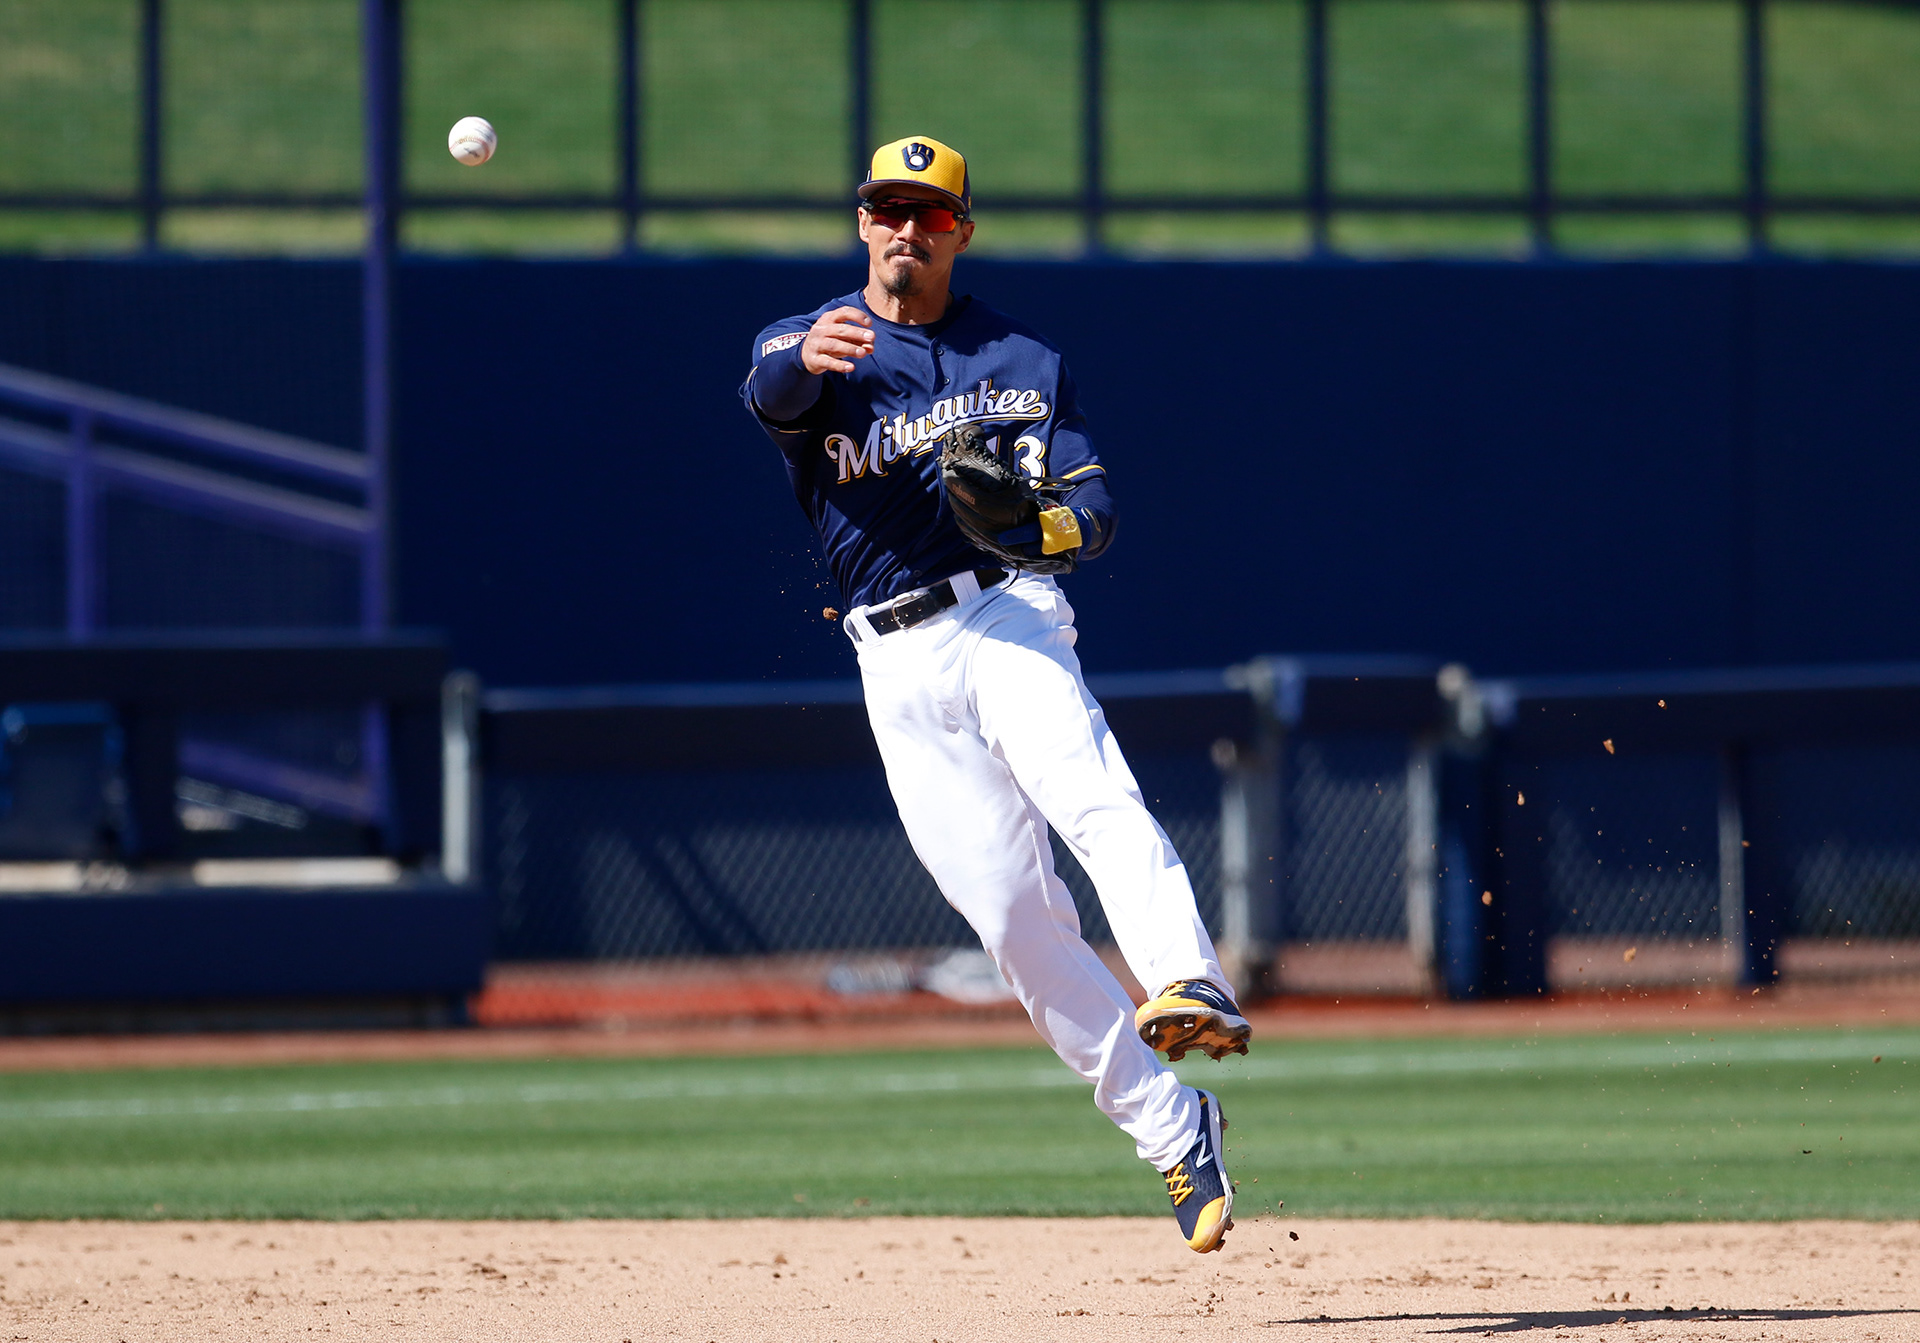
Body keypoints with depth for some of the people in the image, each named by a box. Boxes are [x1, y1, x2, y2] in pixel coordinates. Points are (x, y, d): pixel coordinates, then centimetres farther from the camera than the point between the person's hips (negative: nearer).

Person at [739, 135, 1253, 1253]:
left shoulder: (1021, 360, 13)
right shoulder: (812, 346, 9)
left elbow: (1094, 500, 4)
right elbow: (771, 394, -17)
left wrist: (1054, 523, -22)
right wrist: (806, 362, -43)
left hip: (1003, 614, -2)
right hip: (896, 663, 2)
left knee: (1094, 799, -32)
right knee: (1009, 910, -1)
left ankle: (1192, 991, -52)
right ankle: (1172, 1128, 8)